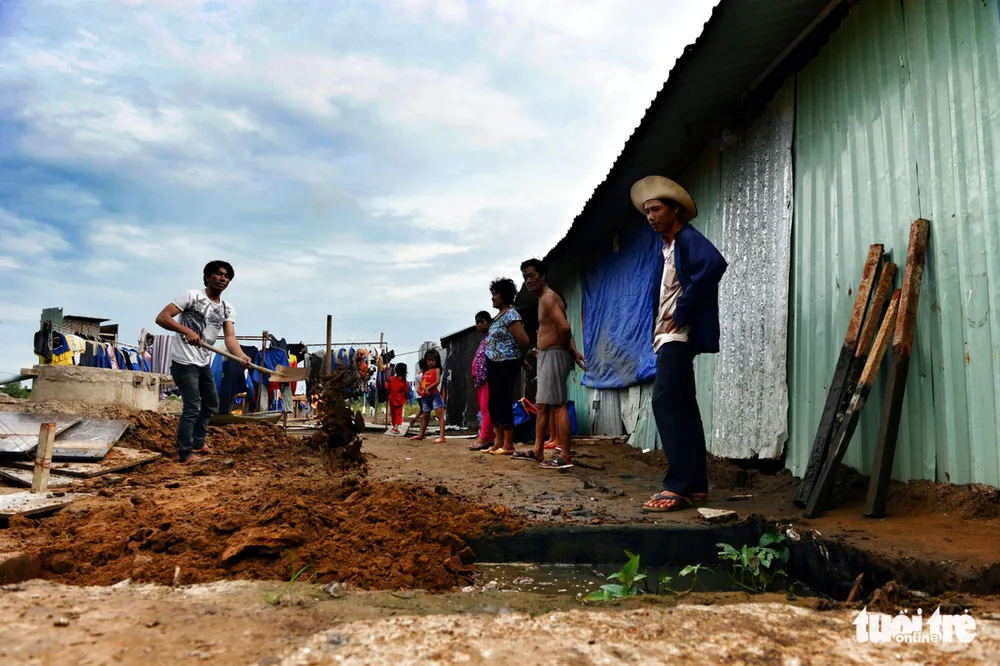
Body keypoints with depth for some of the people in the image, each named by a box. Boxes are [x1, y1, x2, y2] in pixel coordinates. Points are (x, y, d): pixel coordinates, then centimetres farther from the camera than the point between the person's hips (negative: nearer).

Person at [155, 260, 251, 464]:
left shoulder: (228, 309, 4)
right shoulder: (191, 296, -12)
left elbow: (230, 337, -10)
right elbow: (161, 318, -19)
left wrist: (241, 356, -30)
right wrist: (186, 330, -35)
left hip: (205, 363, 8)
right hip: (184, 362, -8)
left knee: (211, 404, 18)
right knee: (192, 407, -9)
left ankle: (198, 443, 35)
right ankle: (185, 455, 4)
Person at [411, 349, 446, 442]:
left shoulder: (436, 370, -1)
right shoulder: (425, 372, 18)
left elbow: (437, 381, -14)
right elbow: (421, 382, 20)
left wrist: (428, 388, -22)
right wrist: (419, 390, 1)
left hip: (434, 395, -8)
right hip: (425, 396, 8)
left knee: (440, 415, -12)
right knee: (424, 416, 20)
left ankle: (442, 436, -19)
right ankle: (421, 435, 32)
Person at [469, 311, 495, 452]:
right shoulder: (483, 339, 22)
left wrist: (484, 375, -21)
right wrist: (475, 376, 15)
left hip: (488, 377, -10)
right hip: (480, 379, 10)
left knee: (486, 408, -12)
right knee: (484, 409, 8)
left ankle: (484, 439, -13)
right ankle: (489, 438, 10)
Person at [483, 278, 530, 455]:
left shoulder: (510, 315, -14)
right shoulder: (498, 316, 14)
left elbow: (524, 341, -19)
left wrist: (515, 354, -2)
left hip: (506, 365, -9)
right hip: (494, 364, 10)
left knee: (504, 403, -6)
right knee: (494, 403, 11)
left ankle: (508, 445, 2)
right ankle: (498, 442, 20)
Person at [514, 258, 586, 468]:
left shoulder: (548, 298, -13)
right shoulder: (544, 299, 19)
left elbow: (565, 327, -27)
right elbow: (565, 329, 15)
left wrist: (567, 350, -11)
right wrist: (573, 351, 4)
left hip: (554, 355, -11)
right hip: (546, 357, 11)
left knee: (557, 405, -9)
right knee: (541, 405, 14)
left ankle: (565, 456, -6)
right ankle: (538, 450, 21)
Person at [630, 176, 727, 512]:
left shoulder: (688, 238, -8)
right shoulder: (668, 245, 19)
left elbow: (714, 263, -29)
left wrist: (681, 312, -24)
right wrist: (661, 323, 10)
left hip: (679, 336, -10)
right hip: (668, 337, 10)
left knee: (666, 402, -16)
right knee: (682, 406, 10)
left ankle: (678, 486, -14)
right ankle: (696, 483, 16)